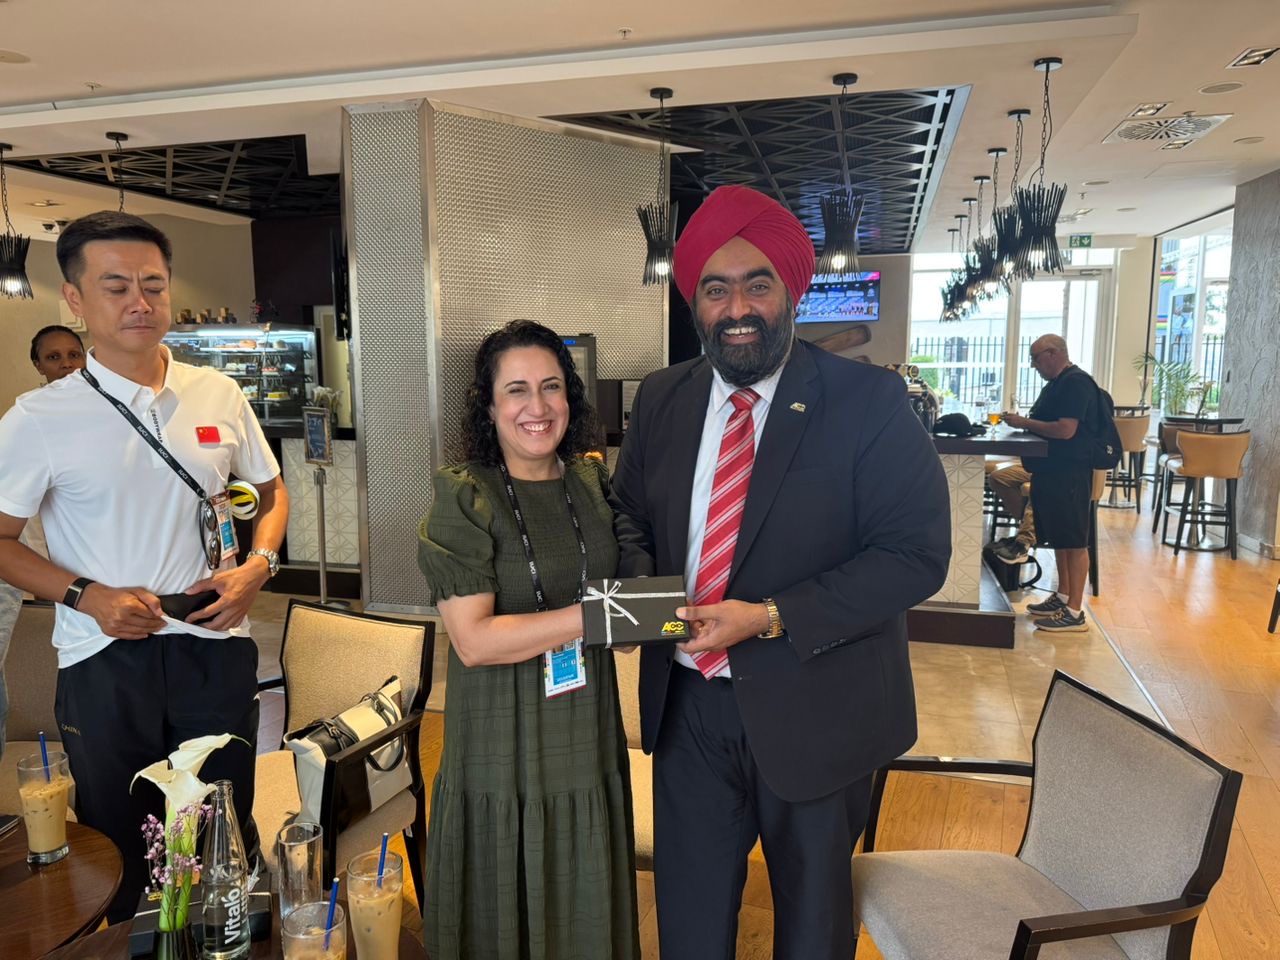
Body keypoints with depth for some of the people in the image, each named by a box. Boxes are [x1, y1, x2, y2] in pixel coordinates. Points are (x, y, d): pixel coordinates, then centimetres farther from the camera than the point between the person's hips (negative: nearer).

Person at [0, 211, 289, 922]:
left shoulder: (219, 395, 3)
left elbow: (270, 490, 13)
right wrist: (88, 595, -13)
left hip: (216, 647, 2)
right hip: (104, 661, -1)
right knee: (119, 849, 14)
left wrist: (257, 567, -4)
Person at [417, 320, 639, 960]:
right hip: (502, 750, -4)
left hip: (588, 742, 5)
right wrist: (593, 615, -22)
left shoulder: (592, 482, 3)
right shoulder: (464, 498, -12)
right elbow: (473, 640, -19)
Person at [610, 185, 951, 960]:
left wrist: (772, 620, -25)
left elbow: (917, 554, -18)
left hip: (812, 713, -3)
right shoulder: (661, 400, 1)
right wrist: (640, 585, -11)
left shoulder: (870, 402, -14)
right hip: (689, 701, 4)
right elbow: (632, 514, 11)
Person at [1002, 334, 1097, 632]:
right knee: (1059, 537, 16)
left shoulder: (1076, 383, -15)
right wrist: (1024, 423, 6)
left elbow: (1065, 430, -24)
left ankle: (1074, 613, -2)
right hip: (1053, 470, 11)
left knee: (1073, 541, -6)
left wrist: (1025, 422, -15)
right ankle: (1063, 598, 27)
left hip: (1069, 473, -10)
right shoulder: (1056, 384, 17)